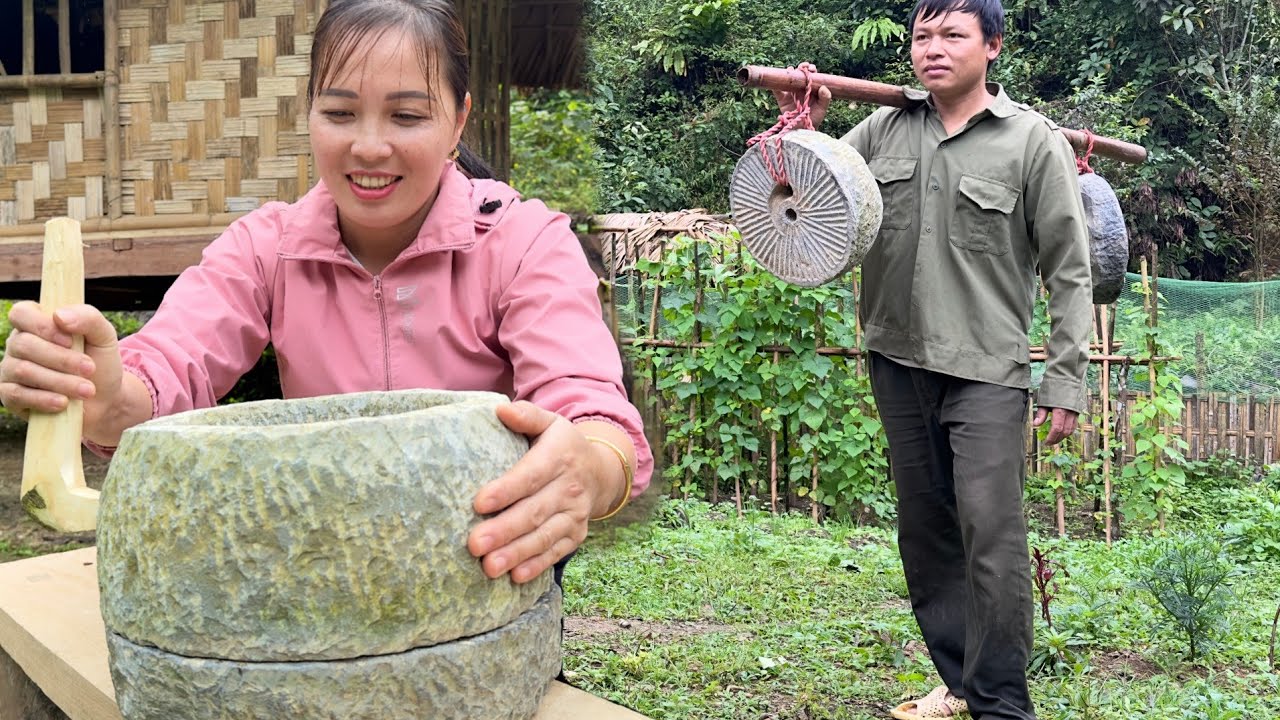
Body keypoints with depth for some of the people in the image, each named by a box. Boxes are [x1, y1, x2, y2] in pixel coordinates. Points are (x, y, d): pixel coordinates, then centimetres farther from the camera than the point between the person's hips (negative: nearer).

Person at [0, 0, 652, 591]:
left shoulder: (526, 243, -12)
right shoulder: (266, 245, -2)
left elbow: (590, 407, -27)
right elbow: (170, 369, -18)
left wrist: (589, 471, -52)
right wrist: (106, 404, -43)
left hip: (488, 567, -2)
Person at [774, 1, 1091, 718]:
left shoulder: (1033, 141, -4)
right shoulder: (884, 128, 6)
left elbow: (1071, 273, -3)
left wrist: (1066, 381, -8)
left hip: (987, 372, -5)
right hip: (899, 363, 5)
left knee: (992, 539, -8)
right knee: (925, 531, 13)